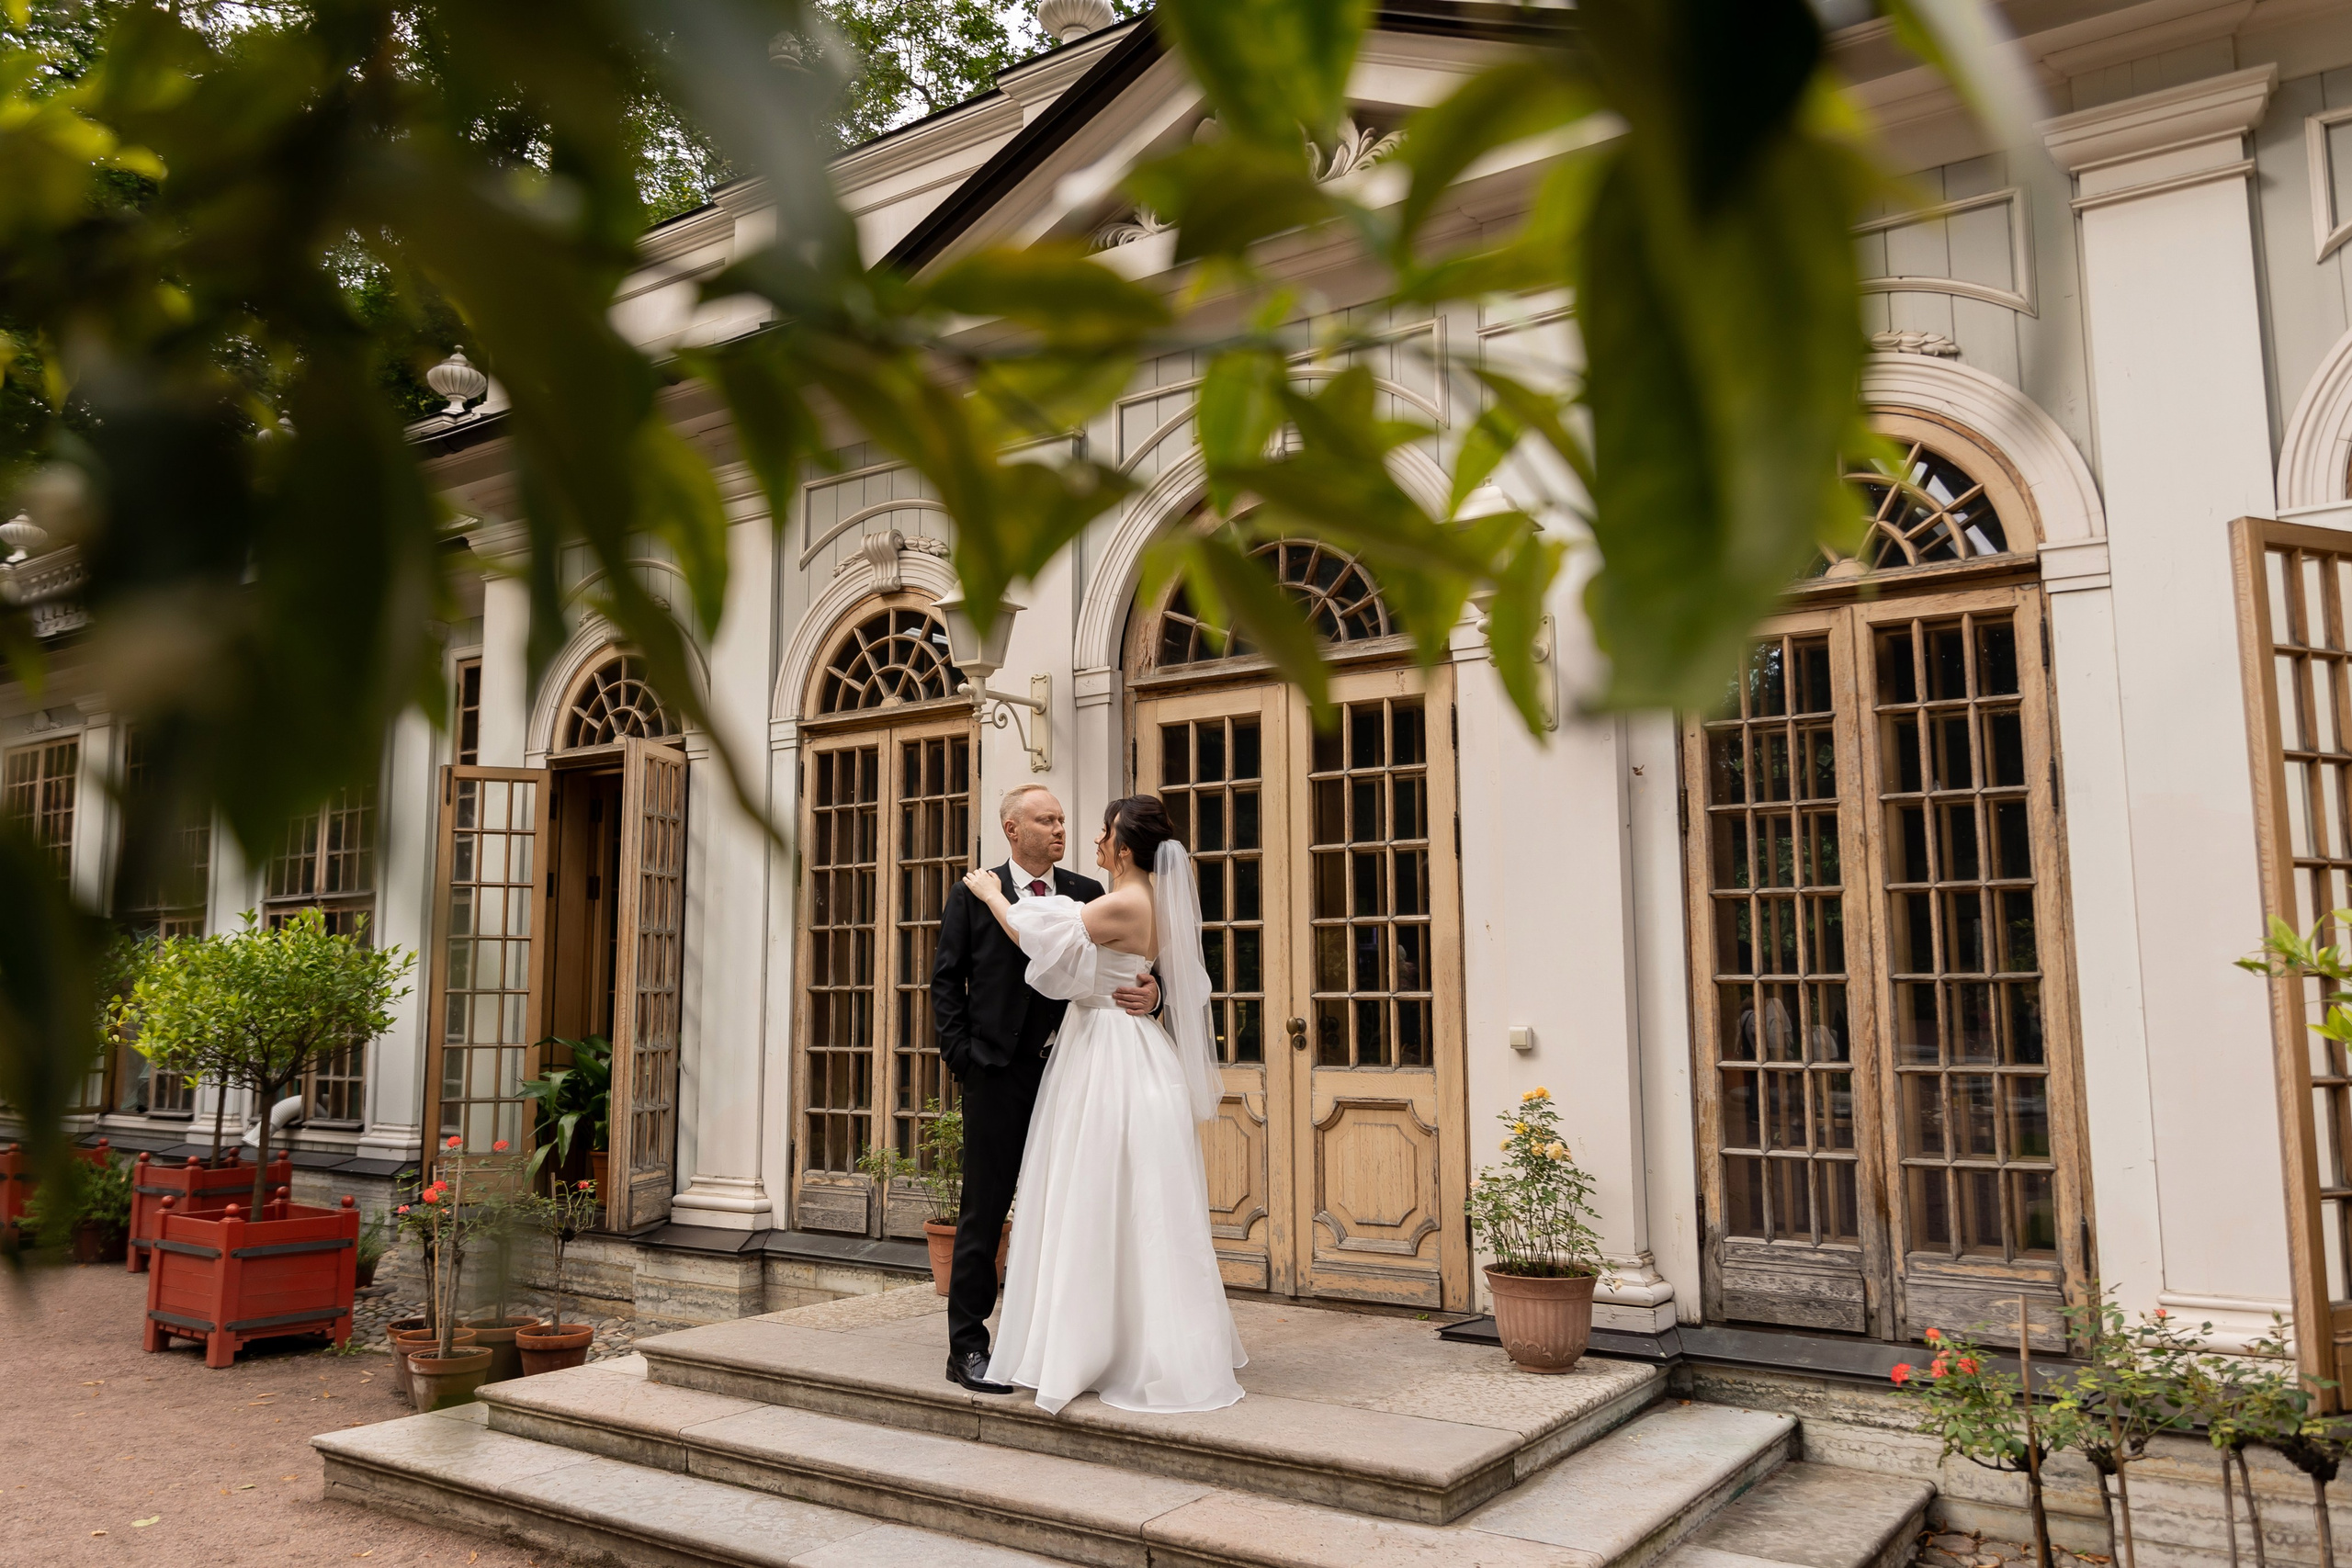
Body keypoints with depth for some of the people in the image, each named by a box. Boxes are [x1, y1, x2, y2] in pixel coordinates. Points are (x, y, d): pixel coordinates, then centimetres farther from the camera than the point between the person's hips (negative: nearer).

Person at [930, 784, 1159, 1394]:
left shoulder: (1088, 894, 8)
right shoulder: (973, 895, 3)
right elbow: (946, 982, 4)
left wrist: (1151, 990, -16)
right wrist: (962, 1057, -5)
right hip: (1000, 1073, -3)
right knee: (985, 1211, 2)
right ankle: (967, 1348, 12)